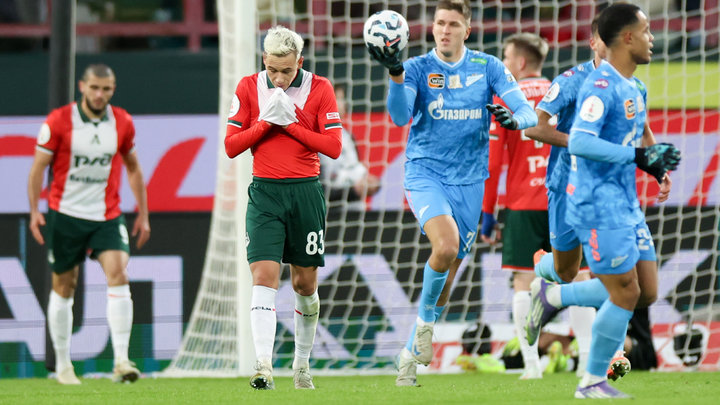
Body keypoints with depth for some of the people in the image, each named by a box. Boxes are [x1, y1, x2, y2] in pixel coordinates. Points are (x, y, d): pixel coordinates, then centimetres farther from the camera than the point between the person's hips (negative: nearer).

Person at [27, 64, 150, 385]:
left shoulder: (123, 123, 2)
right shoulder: (59, 121, -6)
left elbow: (133, 168, 15)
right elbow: (38, 166, 0)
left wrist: (143, 213, 15)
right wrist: (34, 211, -8)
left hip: (107, 217, 1)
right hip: (65, 215, -1)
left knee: (118, 276, -18)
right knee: (63, 288, 5)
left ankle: (121, 361, -23)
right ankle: (62, 364, 20)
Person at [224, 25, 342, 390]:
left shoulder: (319, 89, -1)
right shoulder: (249, 88, 2)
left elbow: (333, 146, -6)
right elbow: (231, 145, 0)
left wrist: (291, 123, -12)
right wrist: (267, 121, -12)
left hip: (306, 192, 0)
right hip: (264, 193, 0)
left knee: (305, 282, 8)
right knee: (264, 276, -15)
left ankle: (302, 362, 27)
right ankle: (264, 367, -23)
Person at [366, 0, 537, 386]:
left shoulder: (488, 68, 2)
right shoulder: (418, 68, -3)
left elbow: (528, 112, -3)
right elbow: (400, 116, -18)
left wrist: (514, 118, -28)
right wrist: (396, 74, -36)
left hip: (469, 180, 3)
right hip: (425, 171, -3)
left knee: (447, 279, 8)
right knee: (445, 246, -29)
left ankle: (411, 353, 25)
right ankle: (425, 319, -4)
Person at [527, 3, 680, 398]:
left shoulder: (634, 89, 13)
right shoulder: (601, 86, -17)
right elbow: (580, 142, -27)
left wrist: (652, 164, 7)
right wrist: (639, 155, -27)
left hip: (625, 203, 9)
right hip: (599, 205, -9)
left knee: (645, 289, 7)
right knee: (626, 293, -5)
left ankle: (552, 296, 18)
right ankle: (592, 382, 8)